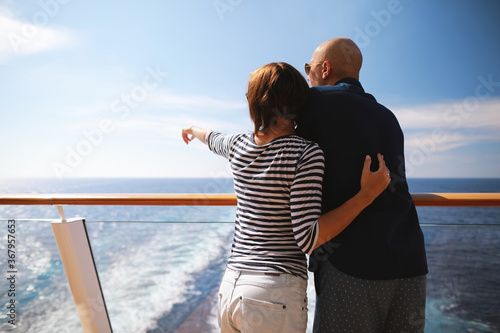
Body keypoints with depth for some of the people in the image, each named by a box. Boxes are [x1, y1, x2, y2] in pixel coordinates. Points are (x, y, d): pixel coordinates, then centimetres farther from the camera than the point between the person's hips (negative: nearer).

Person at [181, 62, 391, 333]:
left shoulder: (239, 146, 1)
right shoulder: (306, 154, -14)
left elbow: (212, 138, 26)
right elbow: (308, 238, -18)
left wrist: (193, 129, 49)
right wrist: (367, 193, -14)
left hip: (229, 288, 5)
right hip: (277, 299, -5)